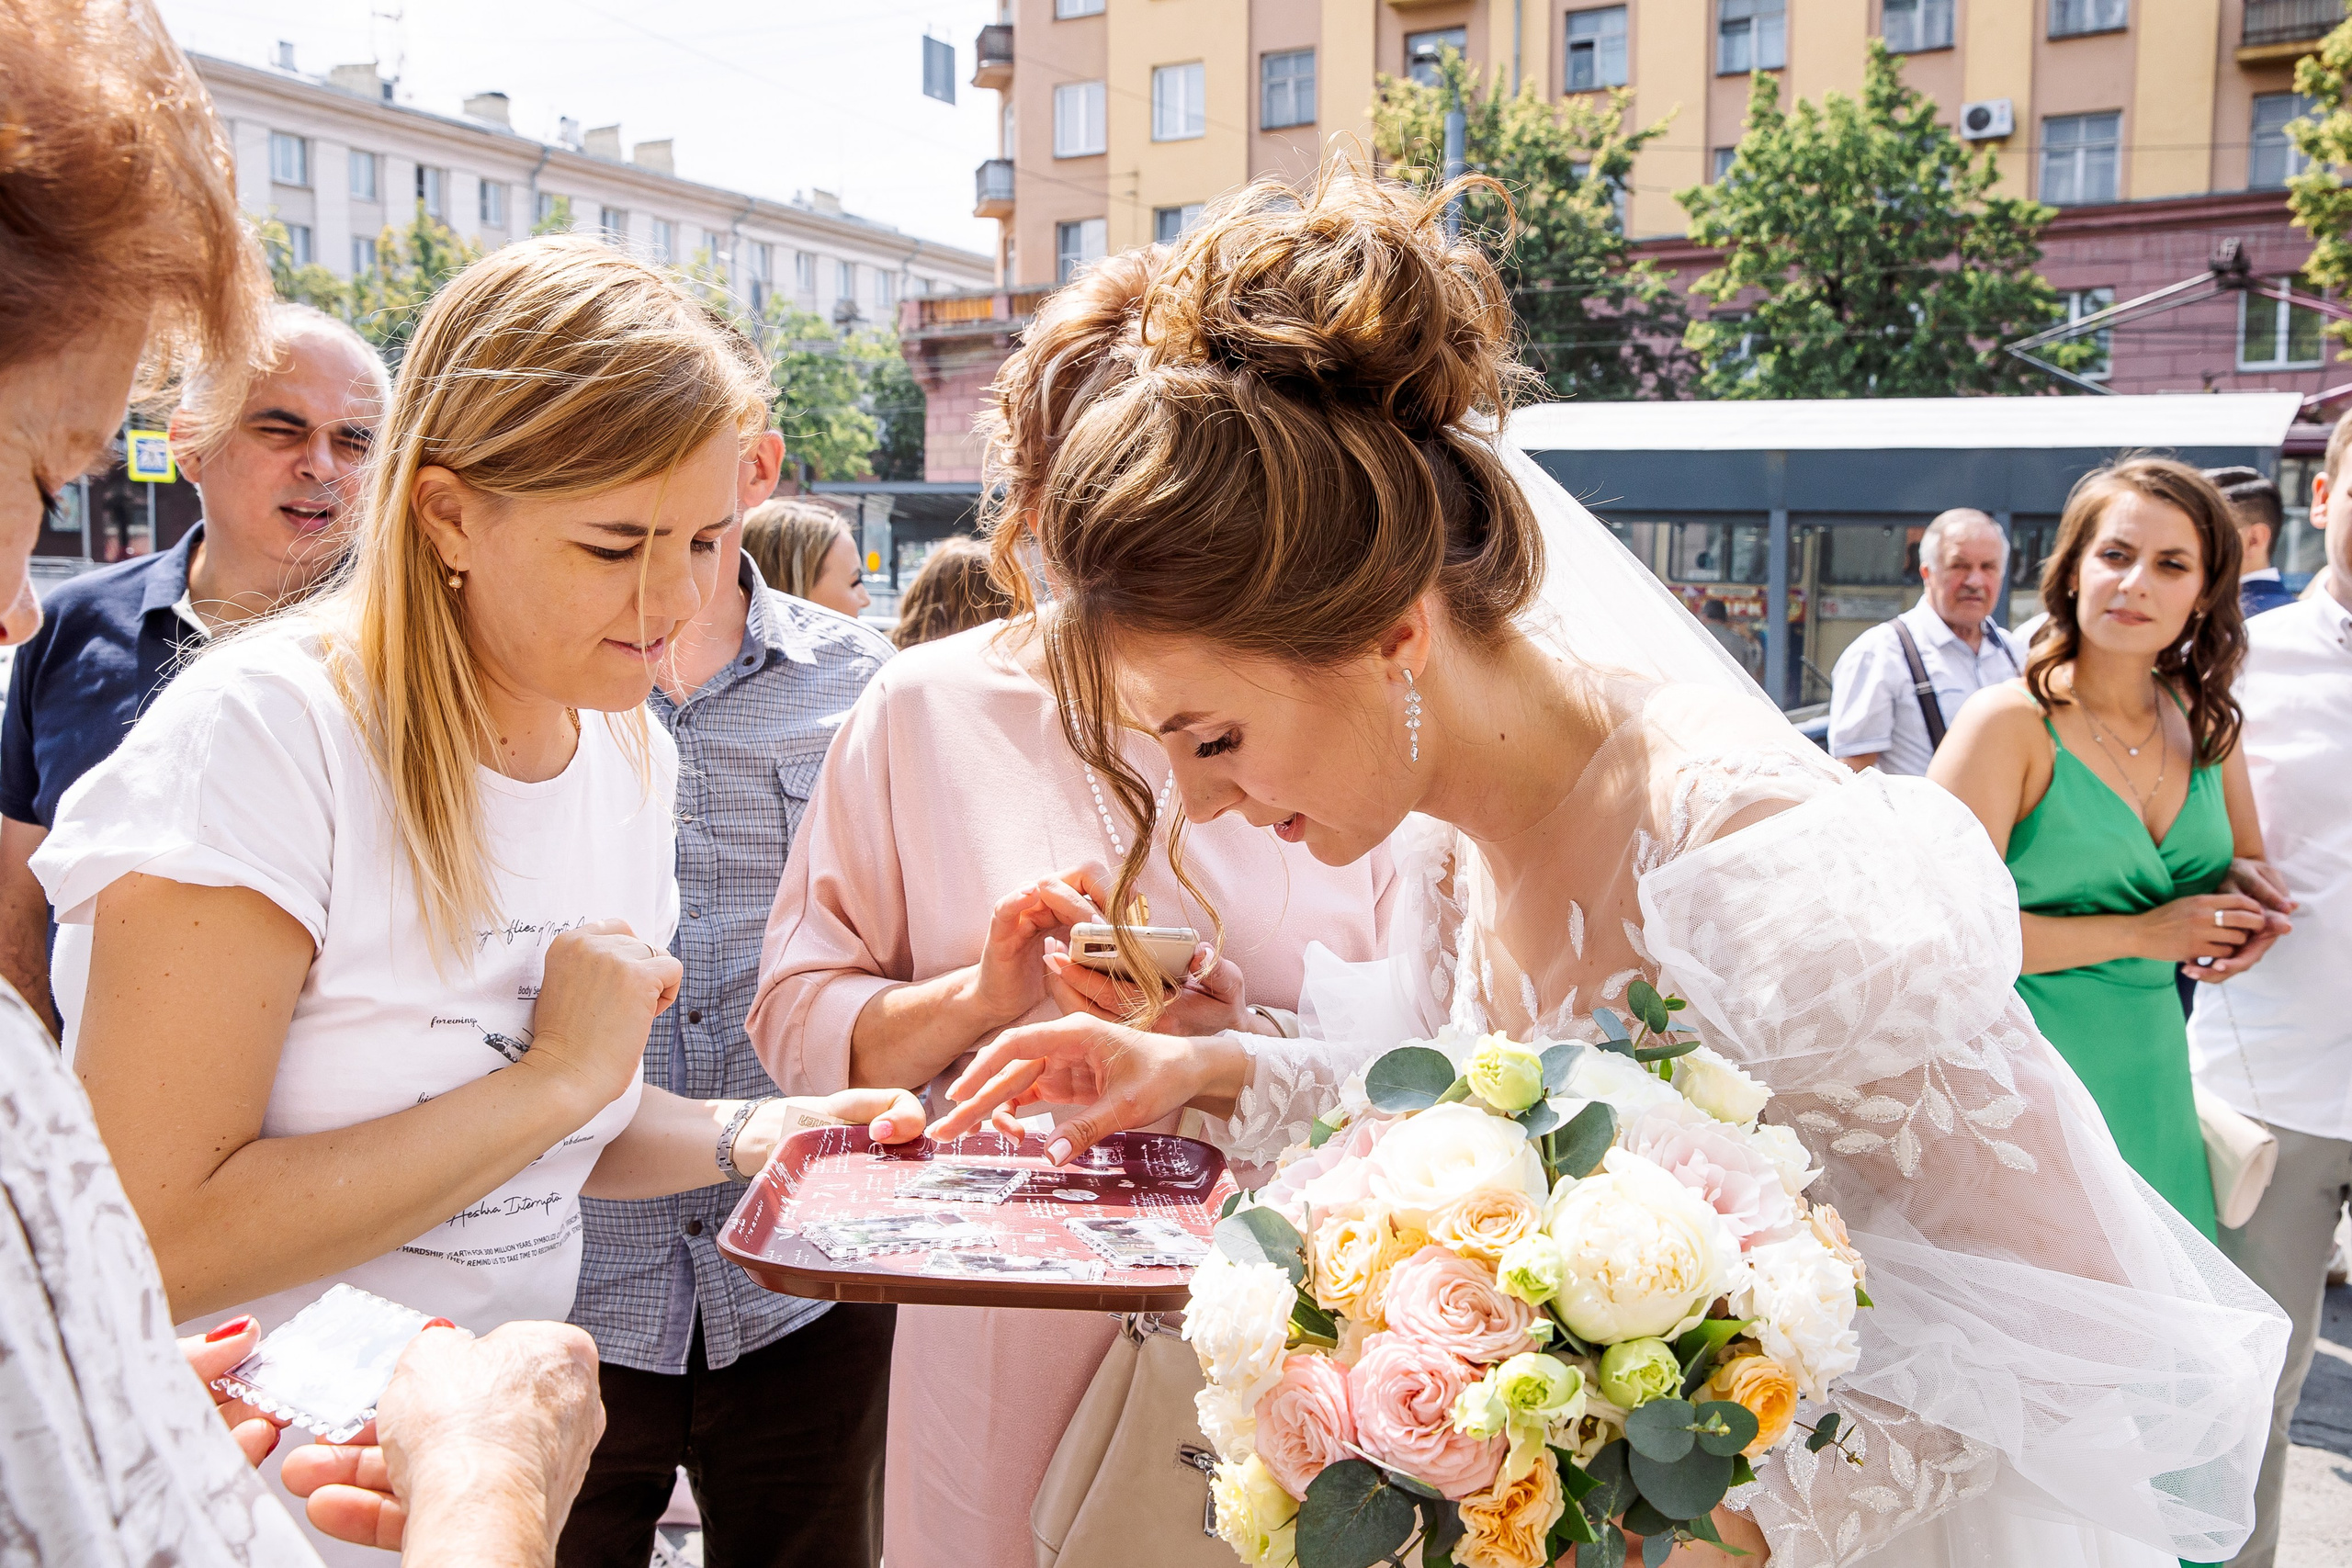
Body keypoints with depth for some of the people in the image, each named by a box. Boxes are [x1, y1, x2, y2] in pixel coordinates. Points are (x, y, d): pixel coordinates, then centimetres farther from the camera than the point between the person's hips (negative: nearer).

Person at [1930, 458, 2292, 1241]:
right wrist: (2141, 933, -16)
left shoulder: (2205, 719, 7)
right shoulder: (2011, 723, -13)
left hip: (2157, 1084, 6)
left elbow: (2246, 864, 22)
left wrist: (2245, 890, -2)